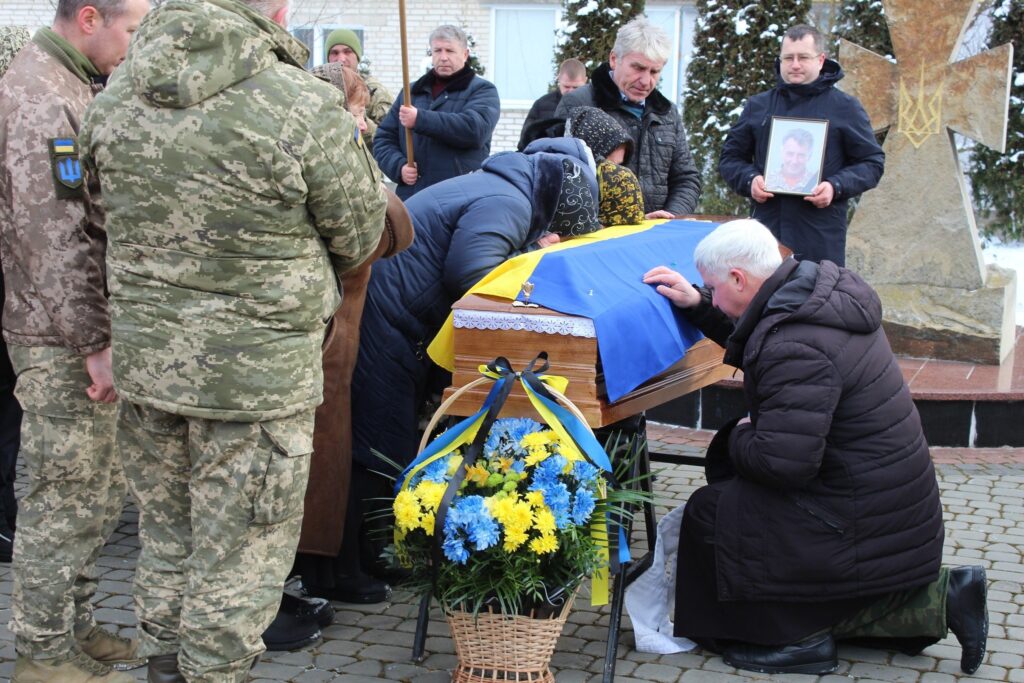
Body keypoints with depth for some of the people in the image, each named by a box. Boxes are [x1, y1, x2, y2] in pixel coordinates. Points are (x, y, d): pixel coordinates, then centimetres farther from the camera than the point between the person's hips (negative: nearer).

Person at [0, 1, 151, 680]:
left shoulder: (78, 89, 14)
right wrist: (93, 343, -20)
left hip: (90, 330, 10)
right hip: (59, 341, -10)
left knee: (103, 487, 17)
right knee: (67, 494, 0)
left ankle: (74, 622, 31)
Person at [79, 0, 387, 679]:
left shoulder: (112, 104, -1)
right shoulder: (306, 107, -19)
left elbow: (121, 226, 8)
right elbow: (360, 236, -6)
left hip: (144, 361, 6)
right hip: (260, 370, -6)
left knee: (166, 539, 23)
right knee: (237, 557, 10)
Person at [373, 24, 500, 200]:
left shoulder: (482, 90, 6)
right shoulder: (411, 92, 21)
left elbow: (475, 128, -15)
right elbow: (383, 138, 19)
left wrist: (420, 119, -17)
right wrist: (399, 166, -3)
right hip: (412, 197, 4)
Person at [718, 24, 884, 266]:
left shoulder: (845, 107, 6)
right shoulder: (757, 106, 14)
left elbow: (872, 162, 6)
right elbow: (730, 157, 19)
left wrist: (837, 187, -11)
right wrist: (749, 180, -2)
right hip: (766, 230, 2)